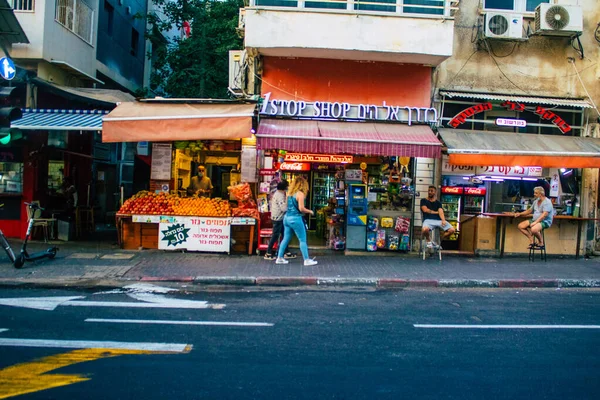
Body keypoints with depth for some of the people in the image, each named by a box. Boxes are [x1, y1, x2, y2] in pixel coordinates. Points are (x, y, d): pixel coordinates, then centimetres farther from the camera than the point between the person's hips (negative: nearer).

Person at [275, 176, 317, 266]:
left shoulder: (289, 193, 9)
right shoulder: (300, 194, -12)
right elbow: (301, 209, -17)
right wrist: (310, 211, -1)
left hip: (287, 217, 7)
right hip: (295, 219, -7)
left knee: (286, 239, 14)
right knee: (303, 240, 1)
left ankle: (279, 258, 18)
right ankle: (307, 260, 4)